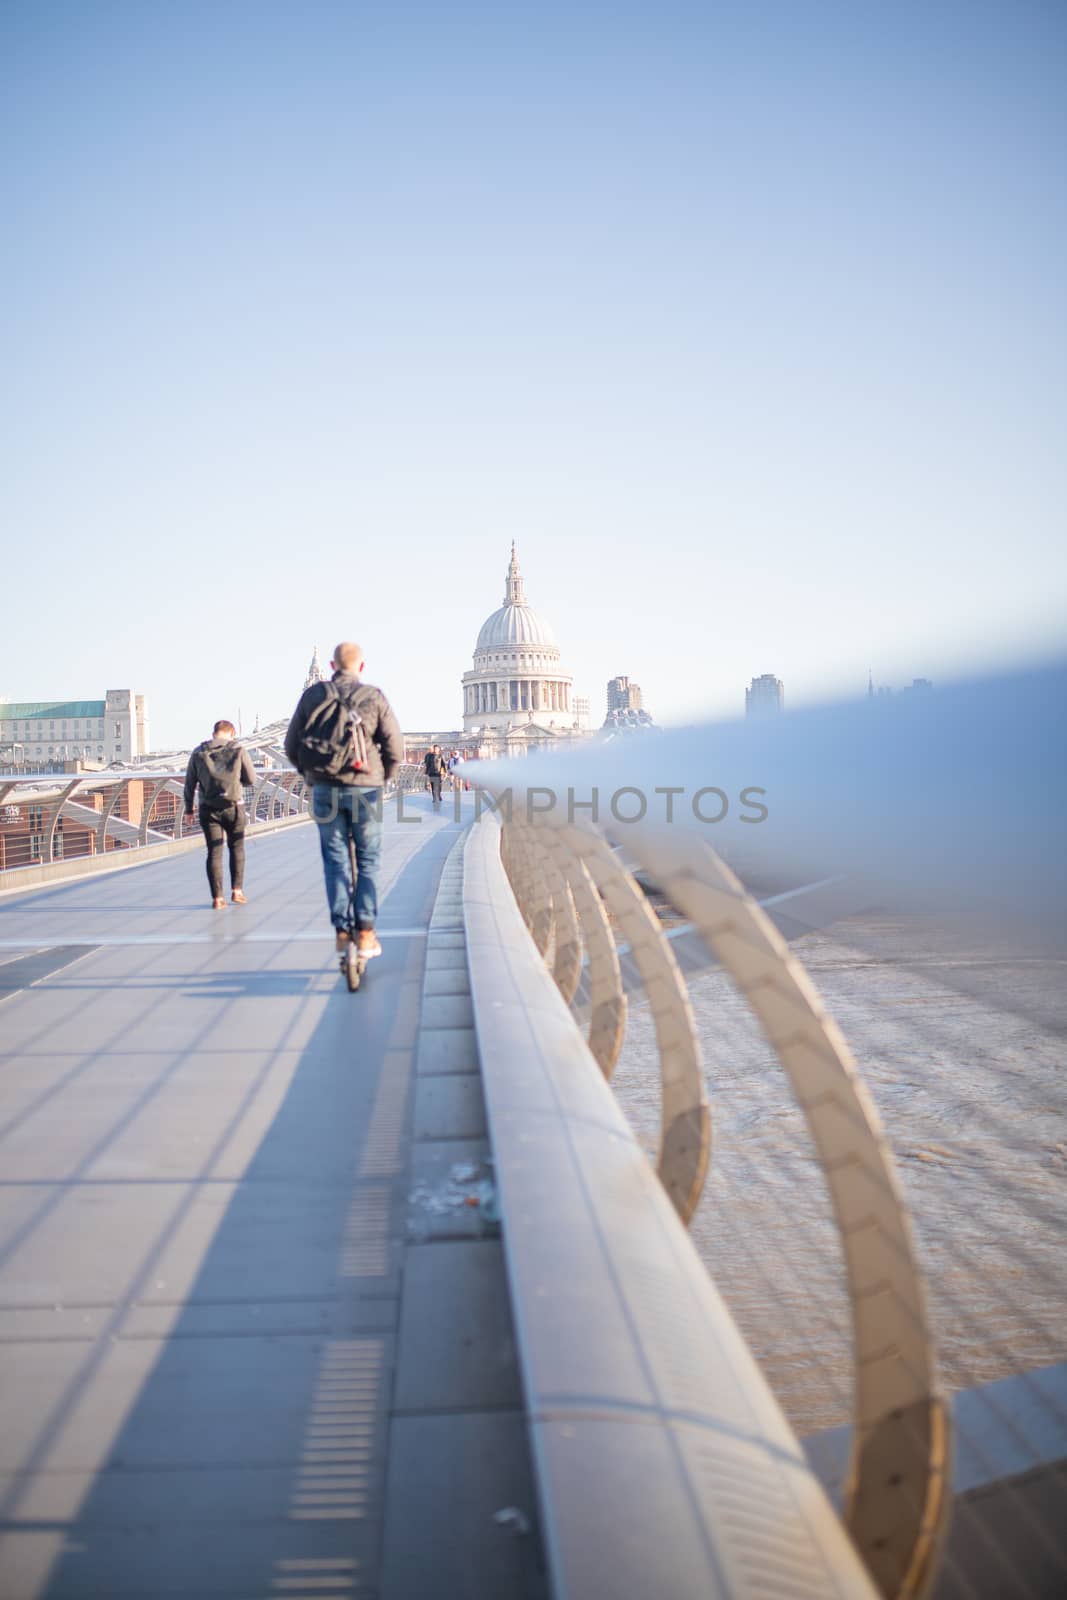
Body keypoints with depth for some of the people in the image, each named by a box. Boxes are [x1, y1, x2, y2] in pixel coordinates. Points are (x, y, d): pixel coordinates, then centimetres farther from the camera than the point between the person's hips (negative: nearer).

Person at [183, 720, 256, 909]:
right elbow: (251, 780, -2)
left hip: (208, 809, 2)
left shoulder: (198, 753, 3)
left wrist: (188, 809, 12)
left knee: (214, 852, 4)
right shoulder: (238, 750, -4)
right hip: (234, 806, -1)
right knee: (237, 848, 16)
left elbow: (189, 783, 5)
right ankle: (237, 890, 13)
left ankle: (217, 898, 2)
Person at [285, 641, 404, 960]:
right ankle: (365, 930, 3)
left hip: (325, 789, 1)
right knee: (368, 860, 8)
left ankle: (341, 930, 6)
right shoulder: (374, 697, -2)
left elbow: (292, 746, 6)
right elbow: (395, 748, -3)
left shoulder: (313, 695, 3)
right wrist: (381, 779, 13)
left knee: (335, 859, 9)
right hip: (366, 788, -1)